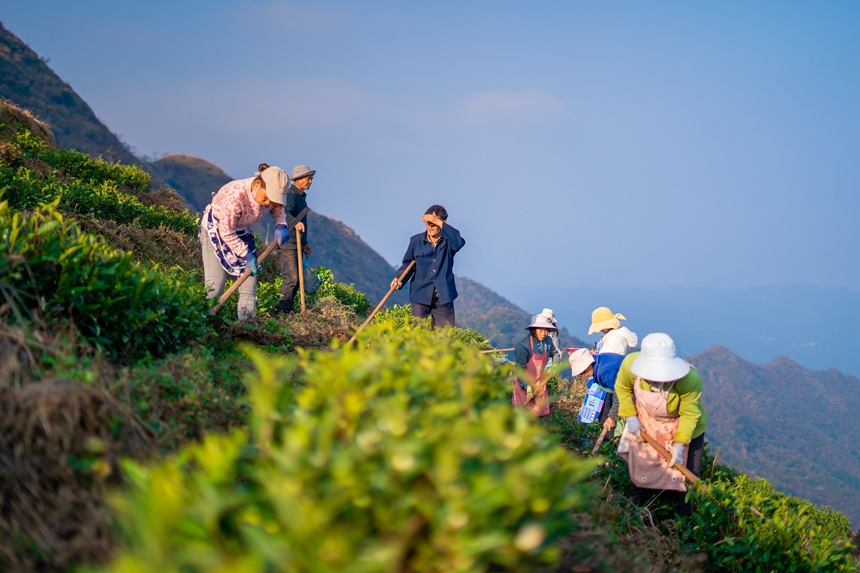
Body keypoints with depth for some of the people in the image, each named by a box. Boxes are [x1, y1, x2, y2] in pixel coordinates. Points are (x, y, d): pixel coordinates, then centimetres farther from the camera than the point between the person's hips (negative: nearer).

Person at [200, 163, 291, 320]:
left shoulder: (271, 194, -19)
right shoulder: (235, 195, -38)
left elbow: (278, 210, 5)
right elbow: (226, 232, -28)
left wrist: (281, 225, -16)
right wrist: (246, 254, -26)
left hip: (242, 231, 6)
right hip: (215, 228, -6)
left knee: (250, 273, -3)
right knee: (215, 283, -14)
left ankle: (247, 319, 0)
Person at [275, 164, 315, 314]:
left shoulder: (301, 196, 19)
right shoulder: (290, 195, -13)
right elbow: (284, 212, -32)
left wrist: (304, 242, 31)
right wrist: (295, 222, -52)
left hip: (297, 245, 10)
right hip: (288, 245, -10)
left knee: (296, 280, 10)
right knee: (291, 279, -15)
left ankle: (287, 310, 14)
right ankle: (281, 310, -13)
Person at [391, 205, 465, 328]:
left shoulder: (448, 241, 0)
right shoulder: (416, 240, 6)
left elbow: (459, 242, -24)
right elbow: (408, 263, 10)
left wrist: (439, 223, -26)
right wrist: (399, 279, -8)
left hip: (443, 296, -1)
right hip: (420, 294, 1)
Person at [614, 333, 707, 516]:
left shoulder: (690, 380, -40)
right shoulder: (630, 364, -30)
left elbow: (690, 414, -27)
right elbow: (622, 388, -7)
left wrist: (679, 445, -33)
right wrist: (630, 416, -12)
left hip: (685, 431, -3)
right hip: (645, 428, 4)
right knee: (641, 476, 19)